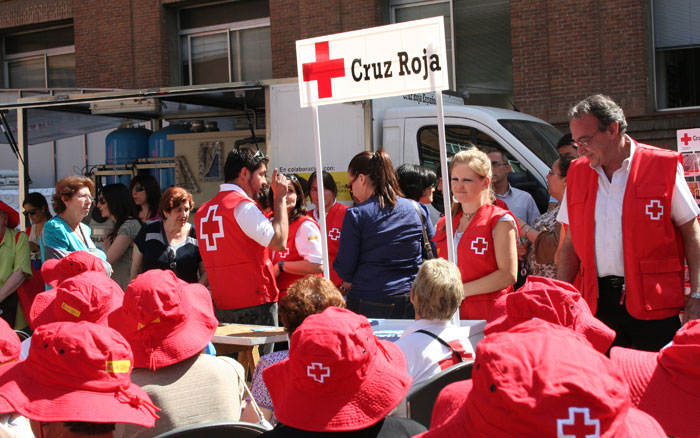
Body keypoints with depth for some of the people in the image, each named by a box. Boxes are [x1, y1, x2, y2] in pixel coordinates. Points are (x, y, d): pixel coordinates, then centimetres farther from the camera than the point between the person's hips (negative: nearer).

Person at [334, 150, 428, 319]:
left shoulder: (356, 215, -9)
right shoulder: (416, 210, 4)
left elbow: (344, 266, -6)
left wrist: (348, 282, 16)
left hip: (368, 305, -4)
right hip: (410, 304, 4)